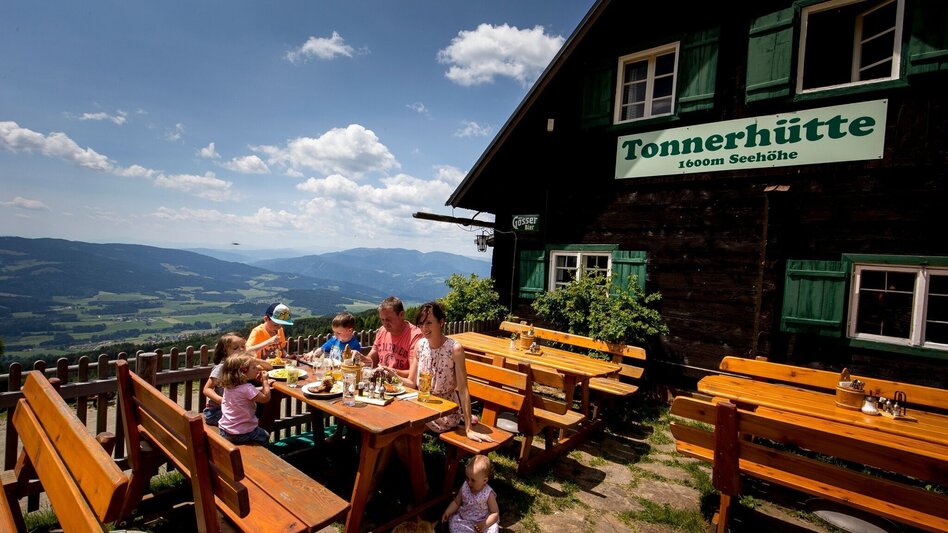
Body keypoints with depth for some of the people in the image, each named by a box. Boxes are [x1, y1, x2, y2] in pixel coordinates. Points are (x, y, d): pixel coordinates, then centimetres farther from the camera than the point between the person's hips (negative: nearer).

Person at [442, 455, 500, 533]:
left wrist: (484, 524, -27)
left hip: (481, 522, -3)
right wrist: (447, 512, -8)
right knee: (453, 522, -22)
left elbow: (495, 513, -14)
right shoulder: (464, 487, -7)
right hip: (463, 519, 3)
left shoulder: (488, 494, -18)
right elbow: (456, 502, 7)